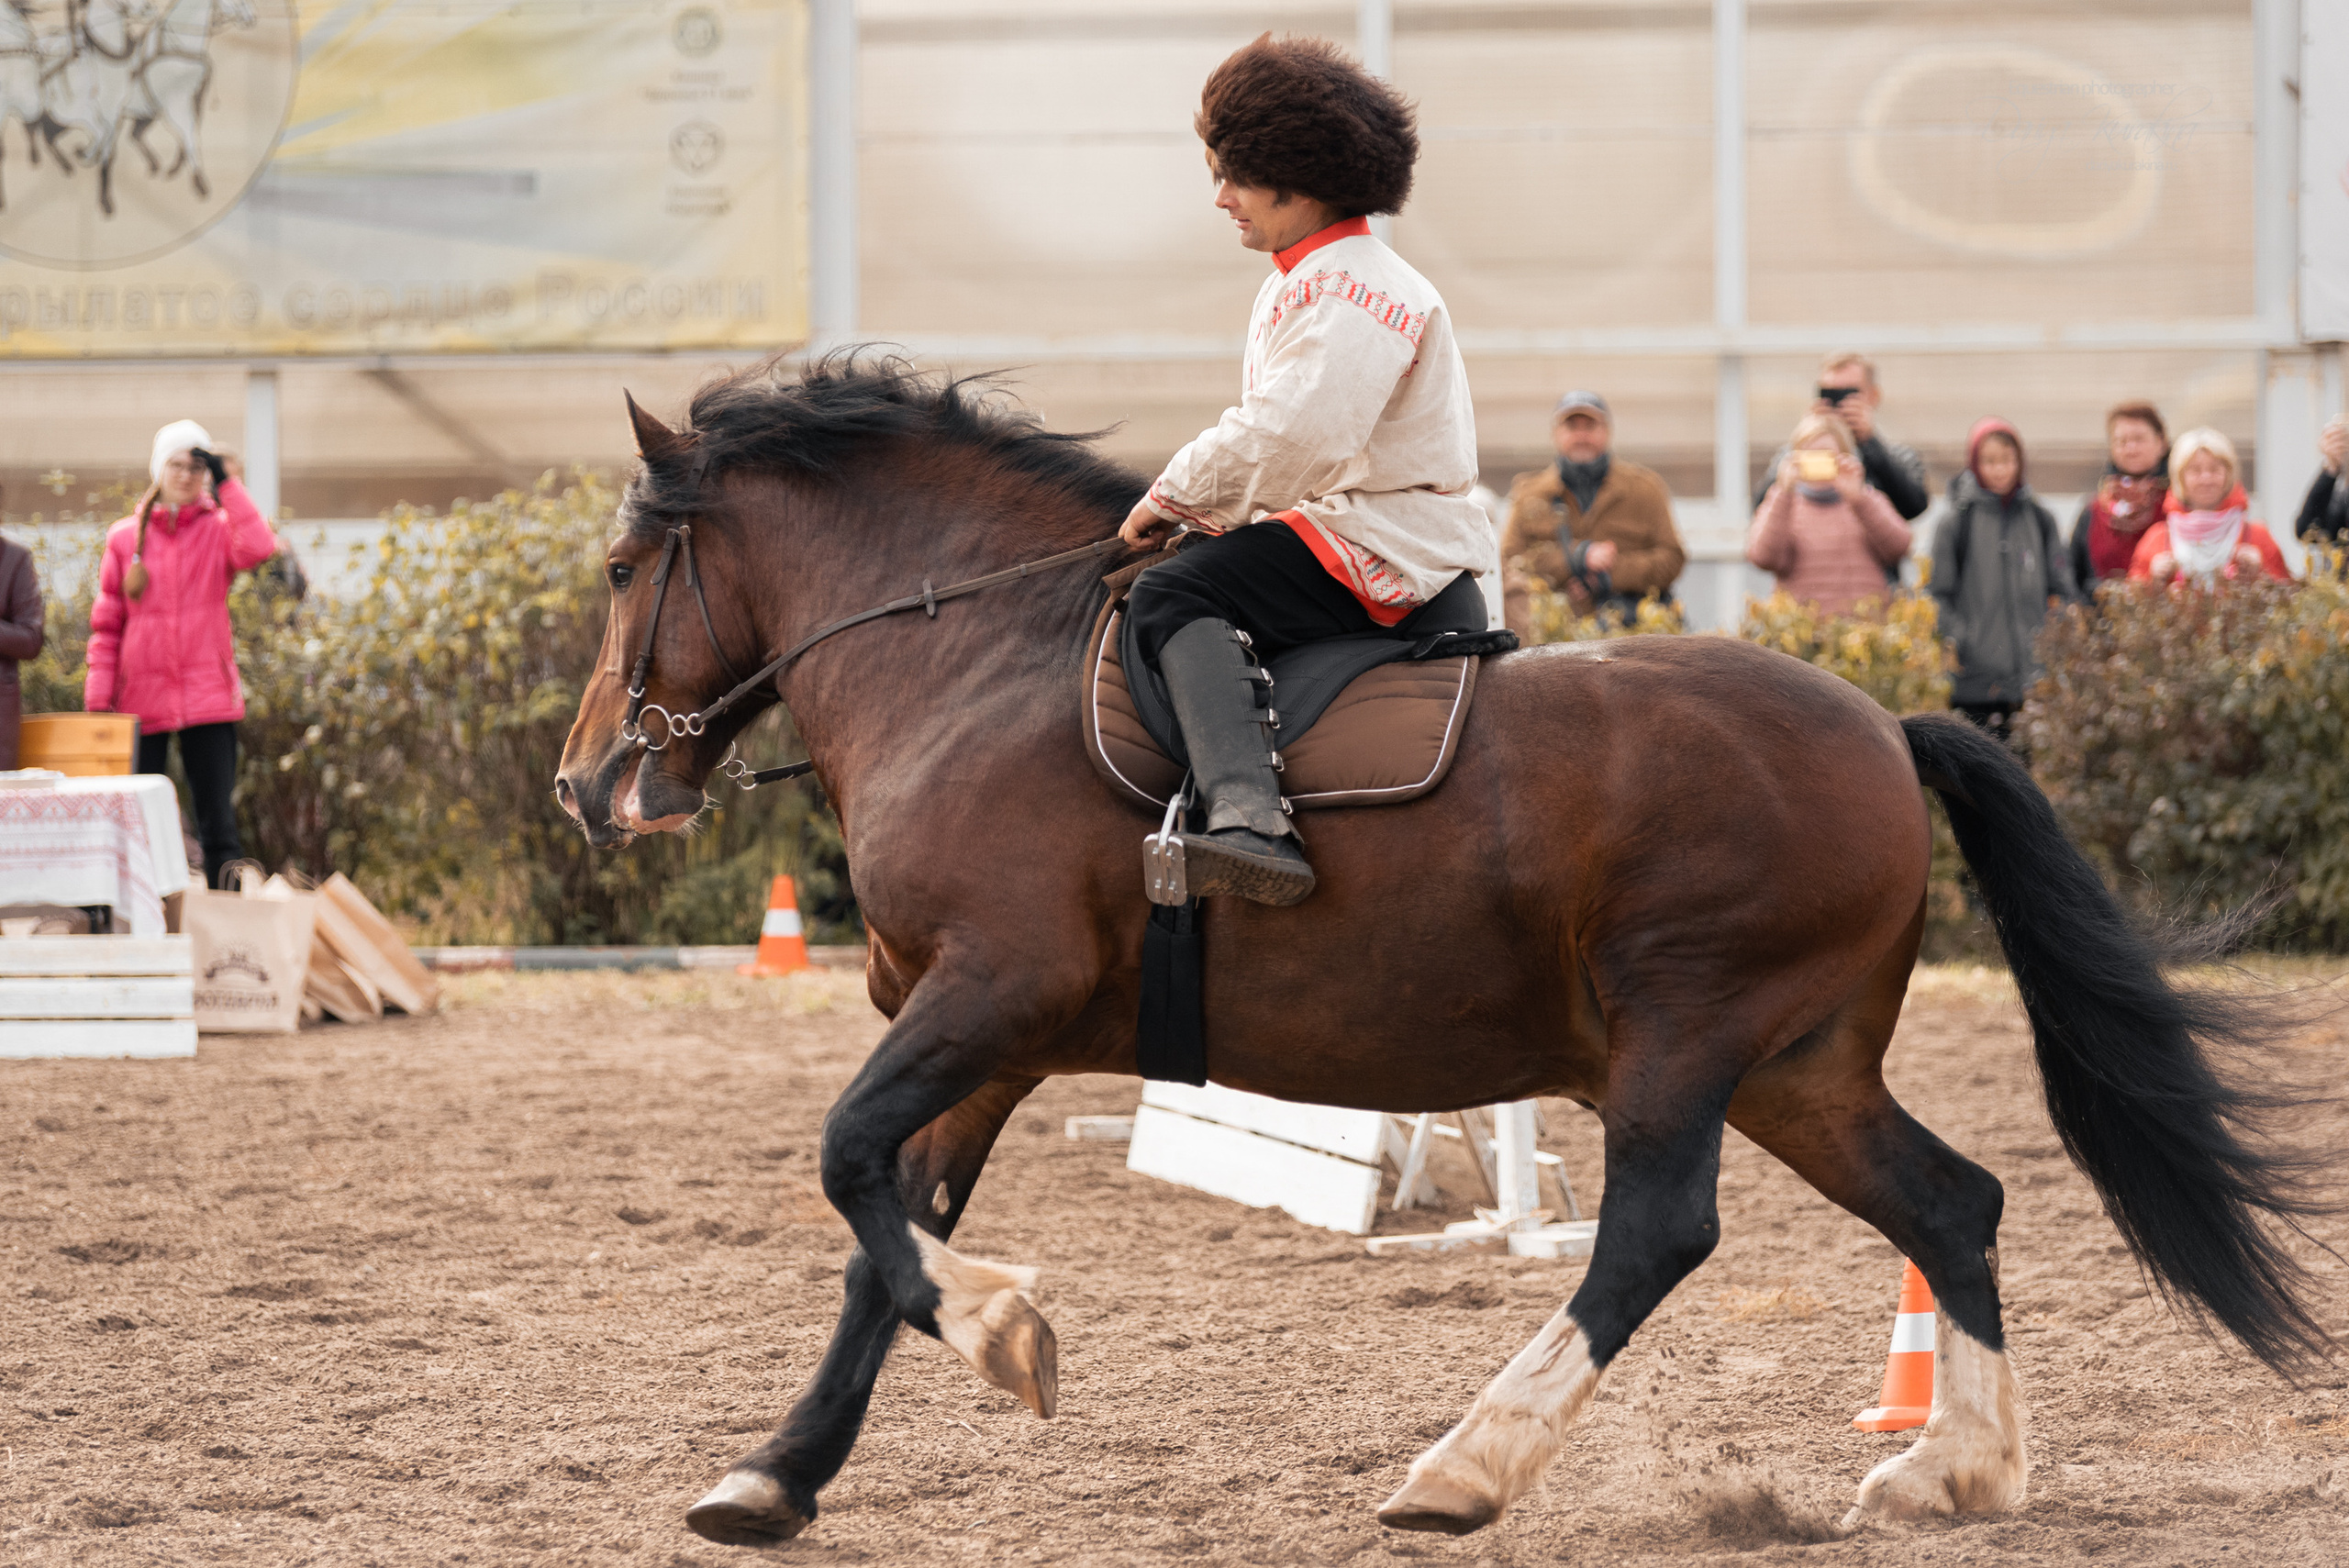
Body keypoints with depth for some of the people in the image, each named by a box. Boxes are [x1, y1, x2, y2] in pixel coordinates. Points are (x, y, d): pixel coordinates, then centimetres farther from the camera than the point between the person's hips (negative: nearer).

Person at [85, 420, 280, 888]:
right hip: (140, 701, 1)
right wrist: (97, 700, -2)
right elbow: (106, 626, 6)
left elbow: (258, 549, -20)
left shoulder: (219, 529, 5)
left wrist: (227, 484, -13)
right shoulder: (125, 537, 8)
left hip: (206, 698, -1)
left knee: (217, 823, -2)